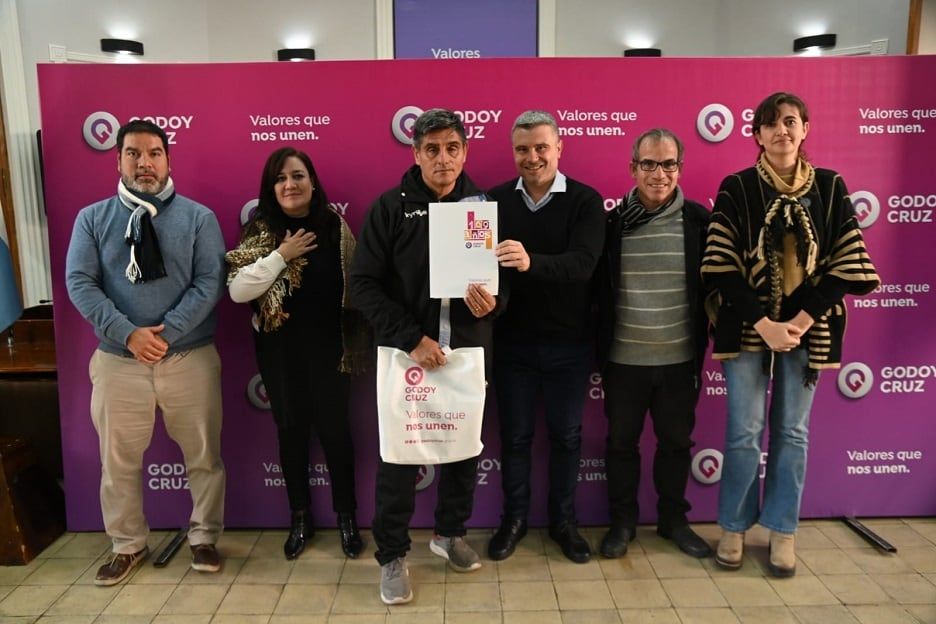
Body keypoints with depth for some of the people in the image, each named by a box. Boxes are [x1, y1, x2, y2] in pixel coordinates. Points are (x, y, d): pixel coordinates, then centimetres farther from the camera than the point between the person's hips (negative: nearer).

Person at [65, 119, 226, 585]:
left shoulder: (198, 217, 0)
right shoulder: (92, 218, 4)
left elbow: (210, 282, -7)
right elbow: (79, 282, -3)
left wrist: (166, 332, -16)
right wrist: (127, 333, -16)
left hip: (191, 357, -1)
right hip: (117, 360, 1)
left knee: (204, 455, 9)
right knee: (118, 460, 13)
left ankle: (203, 538, 29)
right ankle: (127, 545, 34)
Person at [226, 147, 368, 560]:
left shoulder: (335, 225, 0)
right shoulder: (259, 231, -3)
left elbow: (356, 283, 2)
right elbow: (237, 291, -12)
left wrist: (356, 343, -1)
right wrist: (281, 255, -19)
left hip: (328, 346, 0)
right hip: (280, 349, 1)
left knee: (334, 428, 5)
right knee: (291, 430, 11)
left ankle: (346, 515, 24)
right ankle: (299, 517, 29)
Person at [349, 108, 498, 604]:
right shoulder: (391, 207, -3)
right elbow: (363, 283, -7)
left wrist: (493, 299, -16)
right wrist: (411, 339, -16)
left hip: (468, 350, 3)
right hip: (408, 351, -2)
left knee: (465, 447, 13)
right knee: (399, 455, 5)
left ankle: (450, 533, 37)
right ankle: (392, 555, 23)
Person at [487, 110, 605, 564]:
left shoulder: (586, 201, -7)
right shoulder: (497, 199, -1)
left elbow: (583, 263, -22)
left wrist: (531, 262, -41)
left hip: (569, 342, -1)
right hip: (512, 340, 1)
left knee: (566, 434, 13)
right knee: (514, 435, 12)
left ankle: (564, 521, 32)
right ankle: (514, 518, 32)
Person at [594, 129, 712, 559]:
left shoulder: (698, 220, -2)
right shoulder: (613, 221, -3)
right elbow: (598, 289, 1)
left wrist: (701, 347, 2)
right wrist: (599, 351, 1)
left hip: (679, 359, 1)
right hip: (624, 359, 0)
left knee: (676, 441, 14)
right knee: (621, 441, 11)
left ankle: (673, 519, 34)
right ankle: (622, 520, 29)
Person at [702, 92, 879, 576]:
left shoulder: (830, 187, 3)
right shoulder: (736, 189, -2)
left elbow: (845, 266, 0)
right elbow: (722, 268, -8)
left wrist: (803, 320, -11)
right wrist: (763, 323, -15)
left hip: (807, 329, 2)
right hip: (748, 328, -2)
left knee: (792, 432, 10)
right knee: (744, 433, 2)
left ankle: (782, 531, 26)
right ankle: (733, 527, 20)